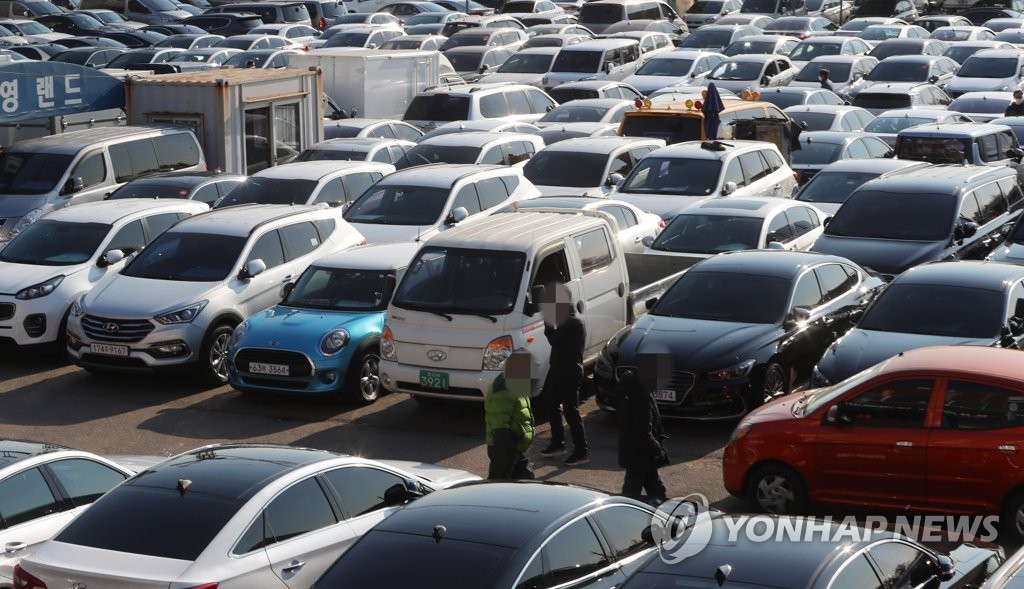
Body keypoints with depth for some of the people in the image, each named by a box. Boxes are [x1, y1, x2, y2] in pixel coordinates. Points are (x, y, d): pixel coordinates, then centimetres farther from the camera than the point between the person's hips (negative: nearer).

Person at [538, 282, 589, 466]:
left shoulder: (573, 322, -20)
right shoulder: (565, 318, 12)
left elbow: (555, 339, -25)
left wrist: (548, 321, -18)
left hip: (569, 373, -11)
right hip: (558, 370, 11)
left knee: (571, 411, -7)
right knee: (551, 406, 19)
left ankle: (581, 452, -3)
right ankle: (557, 444, 32)